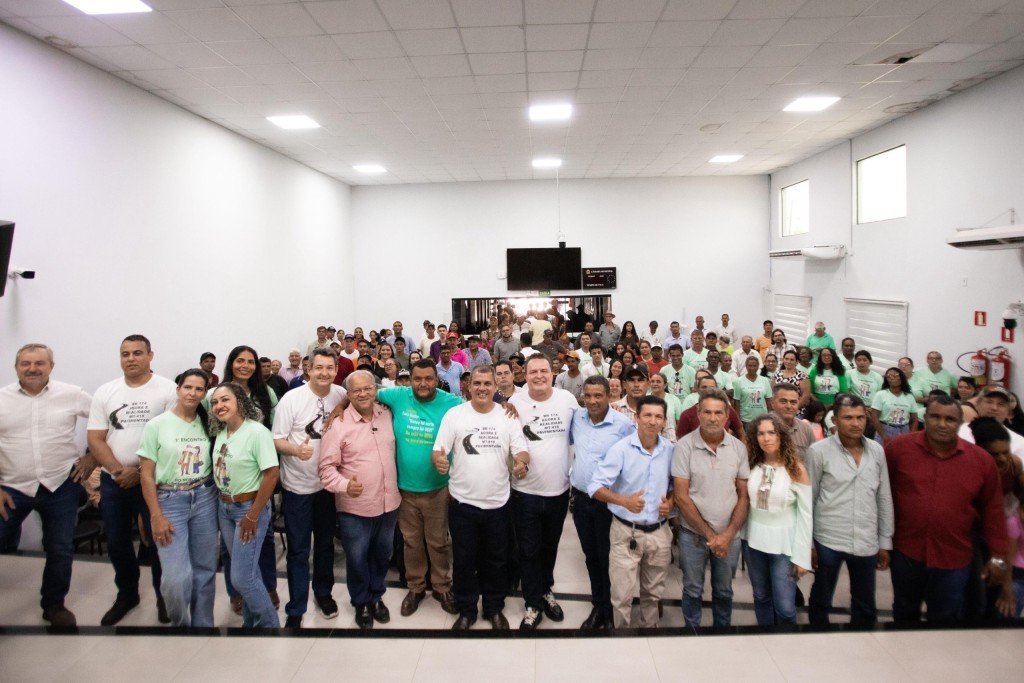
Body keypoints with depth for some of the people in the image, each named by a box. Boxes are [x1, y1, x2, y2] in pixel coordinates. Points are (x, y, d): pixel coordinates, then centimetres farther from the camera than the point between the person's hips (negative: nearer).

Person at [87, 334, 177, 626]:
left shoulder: (168, 390, -7)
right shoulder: (105, 392, 5)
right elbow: (95, 439, 2)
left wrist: (141, 471, -14)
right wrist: (119, 470, -11)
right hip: (113, 480, 4)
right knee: (117, 542, 14)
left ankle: (164, 596, 22)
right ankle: (126, 594, 34)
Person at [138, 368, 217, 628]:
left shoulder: (207, 424, 5)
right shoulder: (157, 425, -4)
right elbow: (147, 474, -4)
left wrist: (217, 497, 0)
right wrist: (157, 516, -9)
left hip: (205, 499, 3)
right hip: (170, 500, -3)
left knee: (205, 569, 7)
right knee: (177, 577, -7)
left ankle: (203, 624, 24)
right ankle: (179, 623, 20)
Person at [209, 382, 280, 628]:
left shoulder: (257, 432, -18)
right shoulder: (221, 433, 4)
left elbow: (271, 473, -21)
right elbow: (219, 470, 12)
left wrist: (253, 516, -18)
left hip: (249, 507, -7)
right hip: (225, 508, 7)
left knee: (241, 577, -5)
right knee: (248, 571, 17)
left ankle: (269, 624, 16)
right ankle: (251, 622, 32)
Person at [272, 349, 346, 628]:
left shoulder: (342, 395, -5)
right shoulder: (291, 398, -14)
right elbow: (277, 440, -12)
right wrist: (296, 449, -31)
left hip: (329, 482, 3)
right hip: (298, 485, -3)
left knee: (326, 542, 19)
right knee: (298, 549, 6)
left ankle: (323, 592, 39)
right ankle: (295, 610, 20)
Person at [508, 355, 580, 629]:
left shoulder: (568, 399, -4)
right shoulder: (515, 403, -8)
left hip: (559, 490, 2)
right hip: (526, 491, -2)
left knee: (550, 547, 21)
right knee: (529, 551, 9)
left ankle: (545, 591, 42)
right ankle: (533, 604, 26)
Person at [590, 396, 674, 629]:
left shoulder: (671, 451, -2)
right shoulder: (620, 449, -13)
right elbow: (595, 487, -18)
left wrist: (670, 502, -6)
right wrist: (625, 501, -32)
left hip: (659, 531, 4)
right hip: (626, 532, -3)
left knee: (653, 592, 20)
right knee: (622, 595, 4)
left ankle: (649, 627, 43)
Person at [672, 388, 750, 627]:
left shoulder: (738, 448, -3)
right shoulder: (684, 446, -12)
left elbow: (744, 495, 1)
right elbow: (681, 496, -12)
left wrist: (727, 534, -9)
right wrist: (709, 534, -11)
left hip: (729, 536, 2)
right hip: (693, 534, -2)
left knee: (724, 592, 18)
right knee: (692, 590, 13)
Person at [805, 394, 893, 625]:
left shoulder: (877, 450, 2)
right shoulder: (818, 451, -9)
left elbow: (884, 499, 9)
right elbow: (808, 500, -5)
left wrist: (885, 543, 10)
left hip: (867, 543, 3)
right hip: (828, 541, -3)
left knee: (865, 607, 17)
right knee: (821, 601, 13)